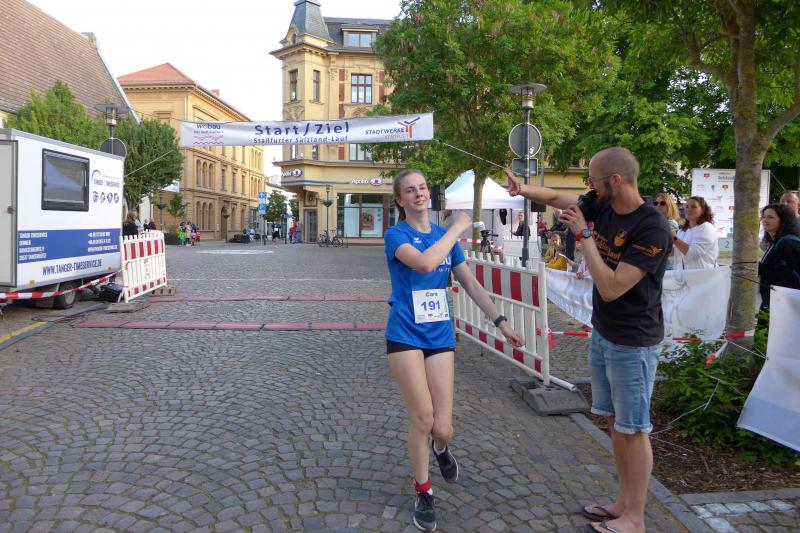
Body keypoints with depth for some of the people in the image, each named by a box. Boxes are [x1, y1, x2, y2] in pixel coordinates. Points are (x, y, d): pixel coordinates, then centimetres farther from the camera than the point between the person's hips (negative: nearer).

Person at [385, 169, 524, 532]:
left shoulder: (446, 236, 8)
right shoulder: (395, 234, -7)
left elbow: (471, 284, 10)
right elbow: (425, 262, -28)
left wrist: (501, 322, 6)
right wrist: (457, 229, -18)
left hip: (440, 336, 4)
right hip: (405, 335, -3)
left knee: (442, 426, 1)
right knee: (422, 416, -4)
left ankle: (440, 447, 40)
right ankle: (423, 493, 20)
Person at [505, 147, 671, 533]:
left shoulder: (653, 229, -23)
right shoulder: (600, 206, 0)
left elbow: (611, 288, -28)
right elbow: (556, 197, 14)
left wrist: (583, 234, -24)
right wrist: (524, 189, -5)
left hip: (632, 344, -8)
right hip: (602, 334, 8)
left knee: (633, 429, 4)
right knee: (615, 421, 17)